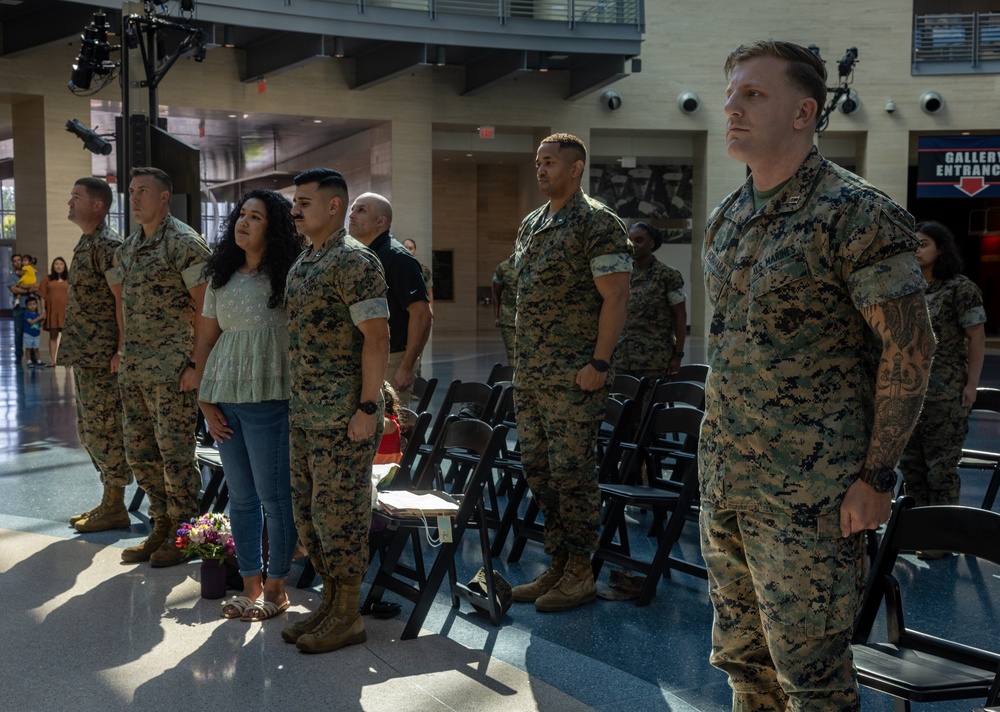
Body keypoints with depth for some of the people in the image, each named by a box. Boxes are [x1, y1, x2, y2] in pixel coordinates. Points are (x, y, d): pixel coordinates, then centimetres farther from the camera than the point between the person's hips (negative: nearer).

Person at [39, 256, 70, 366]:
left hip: (65, 310, -1)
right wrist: (43, 309, -1)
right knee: (53, 335, 4)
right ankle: (52, 360, 4)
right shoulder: (48, 279, 9)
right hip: (52, 310, 1)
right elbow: (43, 295, 6)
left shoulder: (68, 280, 6)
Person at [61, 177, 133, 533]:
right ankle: (109, 502, 24)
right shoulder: (85, 244, 16)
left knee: (104, 431, -4)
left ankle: (114, 508, 6)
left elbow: (123, 299, -20)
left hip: (102, 358, -10)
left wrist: (121, 350, -23)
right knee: (90, 431, 15)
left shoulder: (107, 245, -14)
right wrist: (74, 351, 19)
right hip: (84, 357, 10)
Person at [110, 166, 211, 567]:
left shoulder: (184, 243, -10)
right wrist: (123, 356, 14)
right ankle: (162, 526, 25)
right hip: (133, 369, 8)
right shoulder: (127, 249, 15)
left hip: (172, 368, -8)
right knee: (140, 454, 13)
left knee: (175, 454, -1)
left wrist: (196, 364, -17)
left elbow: (204, 309, -13)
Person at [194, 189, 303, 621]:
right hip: (223, 399, 6)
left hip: (267, 399, -6)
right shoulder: (221, 277, 12)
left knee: (274, 496, 0)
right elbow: (207, 340, 14)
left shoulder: (287, 277, -5)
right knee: (240, 496, 12)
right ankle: (251, 585, 22)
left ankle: (276, 588, 13)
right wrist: (205, 400, 7)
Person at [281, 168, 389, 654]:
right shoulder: (302, 262, 15)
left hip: (343, 413, -9)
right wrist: (297, 403, 17)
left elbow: (376, 337, -18)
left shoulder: (354, 260, -13)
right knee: (307, 510, 14)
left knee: (339, 510, -1)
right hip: (304, 412, 9)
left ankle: (348, 616, 11)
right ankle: (330, 600, 27)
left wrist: (368, 408, -21)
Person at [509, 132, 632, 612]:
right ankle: (558, 567, 23)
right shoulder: (530, 226, 16)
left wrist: (599, 363, -19)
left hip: (572, 377, -8)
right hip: (529, 375, 9)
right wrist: (522, 358, 15)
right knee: (538, 471, 12)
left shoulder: (597, 223, -9)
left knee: (572, 474, -3)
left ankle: (581, 575, 8)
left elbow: (616, 296, -14)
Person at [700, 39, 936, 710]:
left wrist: (876, 478, -15)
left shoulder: (857, 213, -13)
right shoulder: (726, 217, 11)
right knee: (741, 658, 17)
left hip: (809, 492, -7)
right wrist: (717, 452, 17)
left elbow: (910, 349, -14)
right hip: (725, 480, 8)